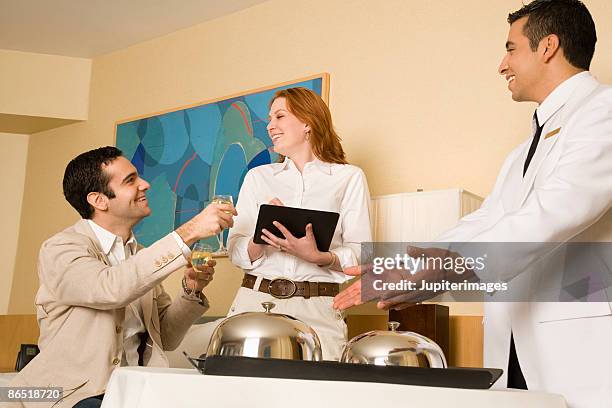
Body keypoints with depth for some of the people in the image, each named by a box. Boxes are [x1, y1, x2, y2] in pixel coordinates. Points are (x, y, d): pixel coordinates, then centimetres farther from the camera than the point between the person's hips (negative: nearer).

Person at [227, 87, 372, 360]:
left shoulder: (349, 178, 8)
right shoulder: (258, 177, 16)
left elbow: (360, 255, -1)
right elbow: (235, 252, 9)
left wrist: (317, 256, -19)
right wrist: (261, 240, -13)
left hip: (317, 309, -2)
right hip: (255, 300, 2)